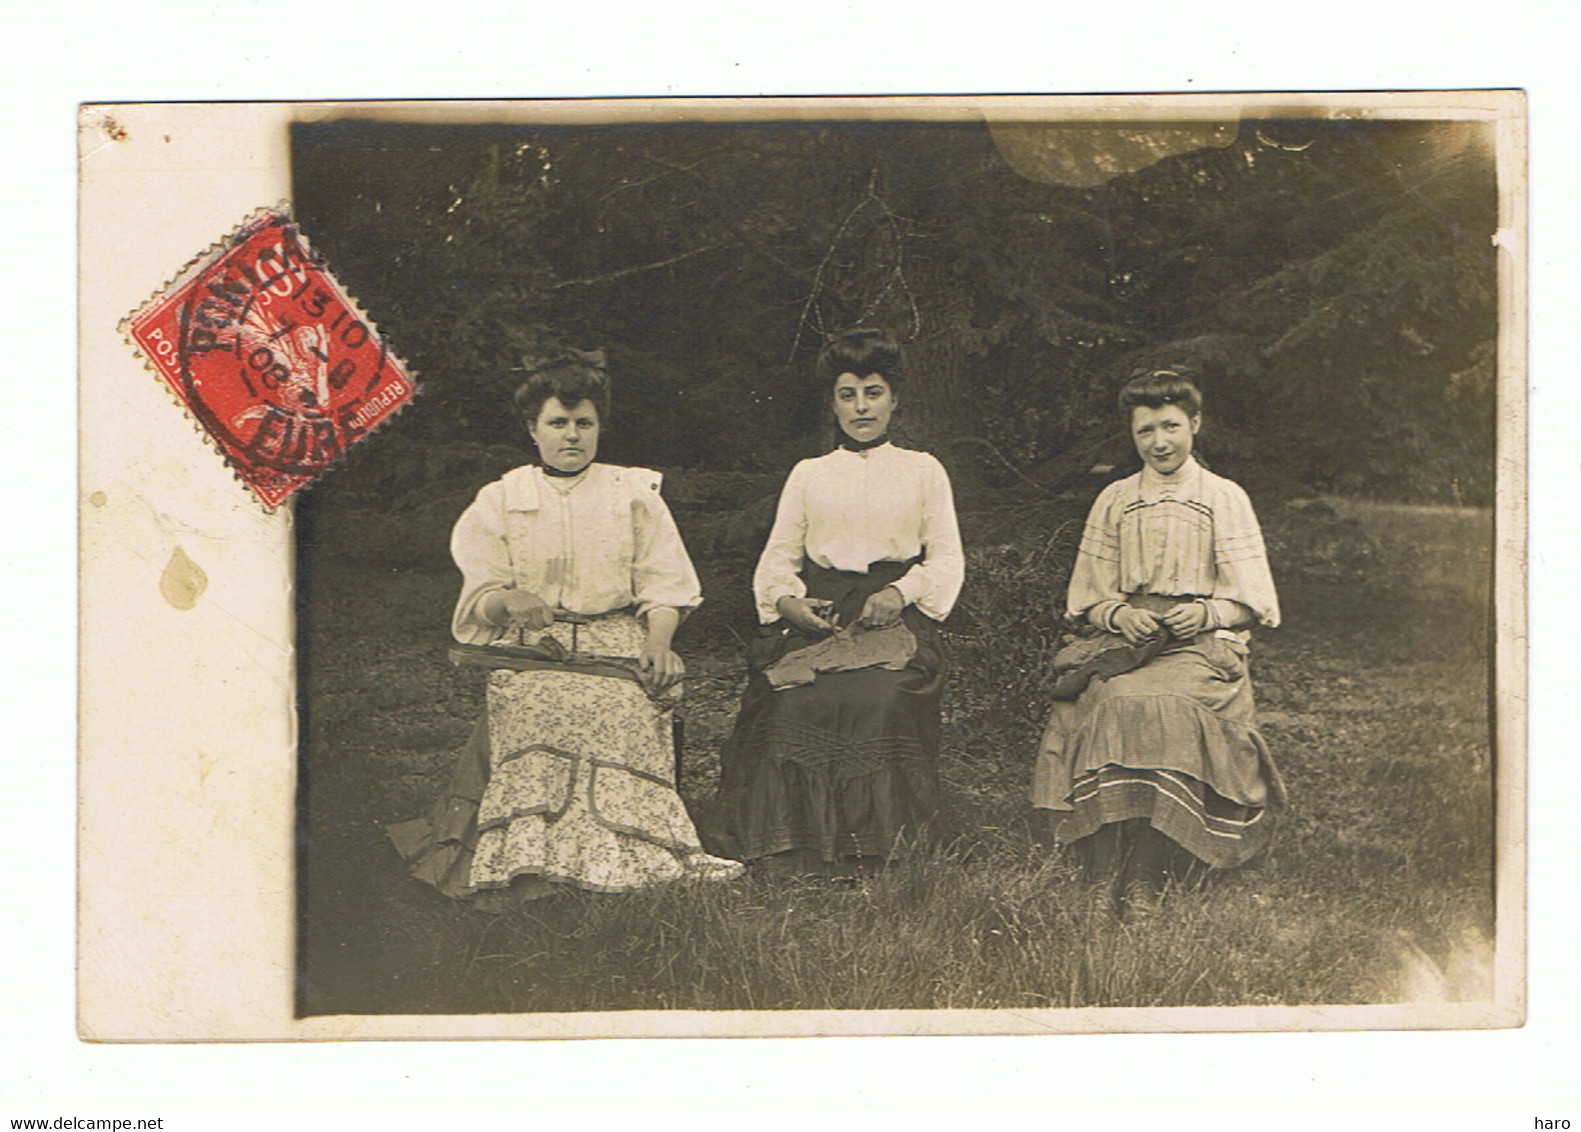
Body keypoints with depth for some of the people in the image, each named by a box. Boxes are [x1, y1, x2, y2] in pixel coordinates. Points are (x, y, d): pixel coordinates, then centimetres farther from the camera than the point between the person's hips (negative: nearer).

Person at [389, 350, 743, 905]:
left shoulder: (635, 494, 17)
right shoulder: (500, 500, 17)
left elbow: (665, 586, 9)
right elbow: (480, 595, 8)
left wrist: (658, 641, -10)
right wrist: (510, 601, -16)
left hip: (617, 640, 0)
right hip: (531, 649, 0)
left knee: (617, 710, -32)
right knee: (539, 709, -32)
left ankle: (619, 854, -34)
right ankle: (528, 862, -35)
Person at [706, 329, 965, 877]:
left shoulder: (923, 471, 18)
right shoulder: (808, 475, 22)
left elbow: (947, 559, 10)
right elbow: (776, 559, 15)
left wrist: (901, 592, -10)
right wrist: (787, 601, -7)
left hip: (896, 614, -1)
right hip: (815, 615, 2)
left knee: (880, 698, -31)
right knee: (795, 699, -27)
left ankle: (871, 847, -23)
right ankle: (791, 847, -19)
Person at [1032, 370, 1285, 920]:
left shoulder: (1224, 498, 11)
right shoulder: (1114, 501, 18)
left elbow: (1252, 603, 6)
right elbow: (1088, 599, 16)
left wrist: (1208, 612, -14)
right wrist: (1118, 615, -6)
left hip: (1203, 646, -2)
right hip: (1125, 639, 2)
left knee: (1150, 703, -34)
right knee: (1103, 702, -31)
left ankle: (1146, 876, -26)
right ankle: (1109, 873, -26)